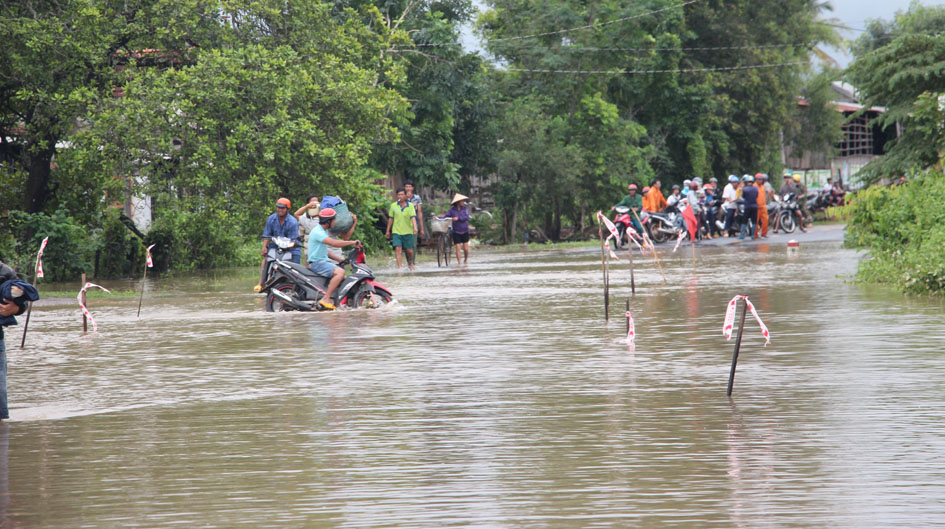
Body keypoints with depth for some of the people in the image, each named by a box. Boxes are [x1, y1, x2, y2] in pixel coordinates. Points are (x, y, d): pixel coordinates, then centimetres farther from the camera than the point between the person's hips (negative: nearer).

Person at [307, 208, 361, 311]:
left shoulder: (324, 231, 18)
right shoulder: (317, 232, -16)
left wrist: (342, 259, 11)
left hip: (324, 261, 11)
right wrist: (352, 242, -22)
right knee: (340, 272, -28)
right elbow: (334, 243, -28)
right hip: (316, 263, -11)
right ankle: (326, 299, -32)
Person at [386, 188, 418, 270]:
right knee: (398, 249, -13)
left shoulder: (410, 206, -4)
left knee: (409, 250, 7)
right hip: (397, 232, 1)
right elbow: (391, 219, 11)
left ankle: (410, 263, 36)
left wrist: (415, 227, -32)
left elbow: (413, 217, -16)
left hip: (408, 232, -1)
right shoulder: (393, 206, 3)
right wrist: (388, 231, 15)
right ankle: (399, 267, -16)